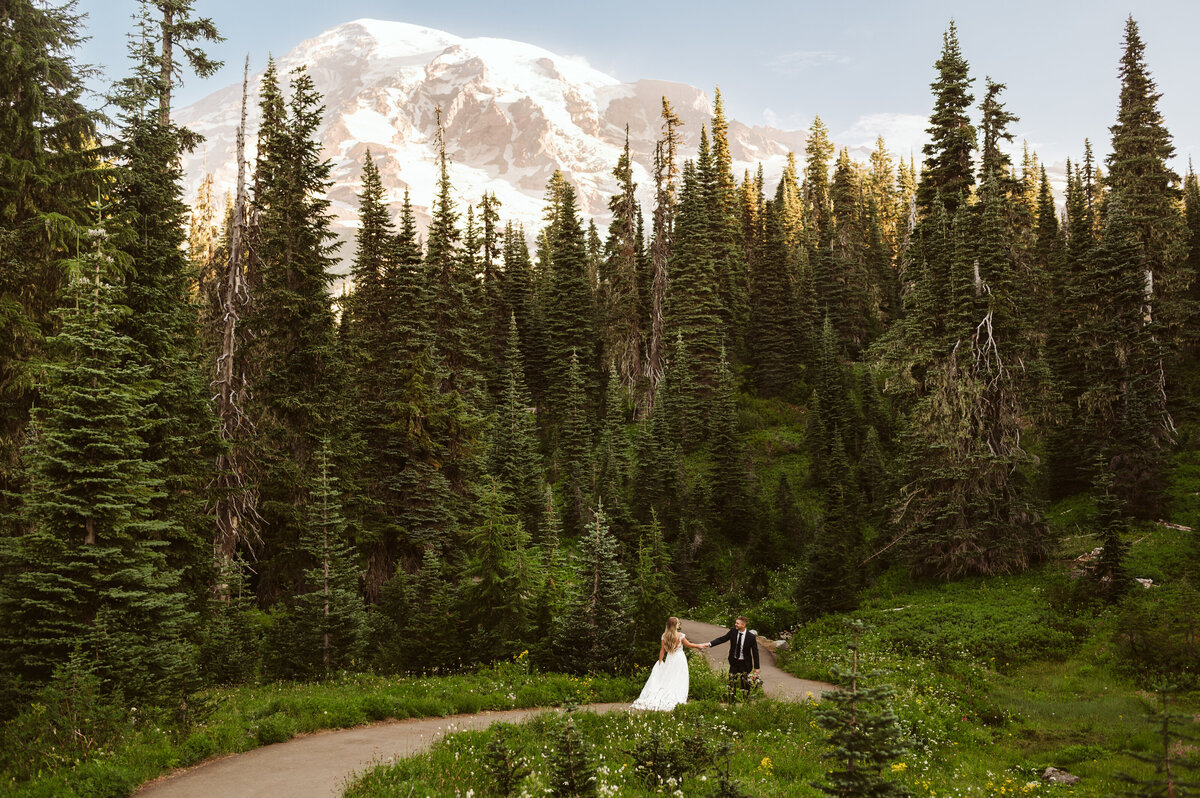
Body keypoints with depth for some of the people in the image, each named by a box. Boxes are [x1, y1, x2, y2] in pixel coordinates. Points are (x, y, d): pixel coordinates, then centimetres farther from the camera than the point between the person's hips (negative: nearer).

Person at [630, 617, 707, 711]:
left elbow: (662, 650, 0)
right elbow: (689, 645, 0)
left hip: (669, 660, 3)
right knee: (678, 681, 4)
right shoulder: (680, 635, -12)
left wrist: (660, 662, 6)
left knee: (666, 679, 9)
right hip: (680, 658, -3)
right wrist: (699, 646, 16)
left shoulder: (664, 636, -2)